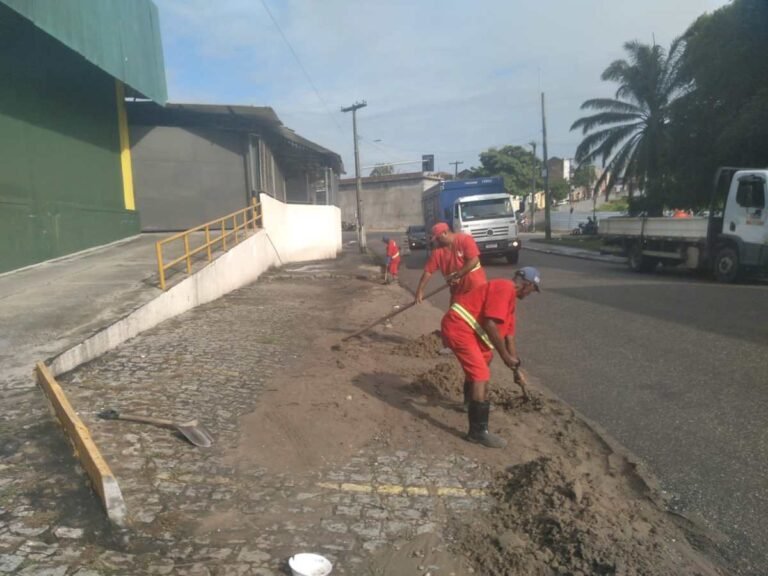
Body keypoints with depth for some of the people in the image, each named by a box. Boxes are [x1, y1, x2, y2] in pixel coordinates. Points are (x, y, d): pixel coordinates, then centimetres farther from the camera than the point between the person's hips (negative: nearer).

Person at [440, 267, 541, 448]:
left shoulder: (511, 298, 20)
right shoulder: (505, 288, -12)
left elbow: (508, 335, 25)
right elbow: (490, 324, -21)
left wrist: (516, 368, 26)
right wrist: (505, 356, -12)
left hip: (465, 328, 11)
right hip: (458, 327, -11)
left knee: (483, 359, 31)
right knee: (481, 376, -14)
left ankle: (474, 402, 49)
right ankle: (478, 432, -13)